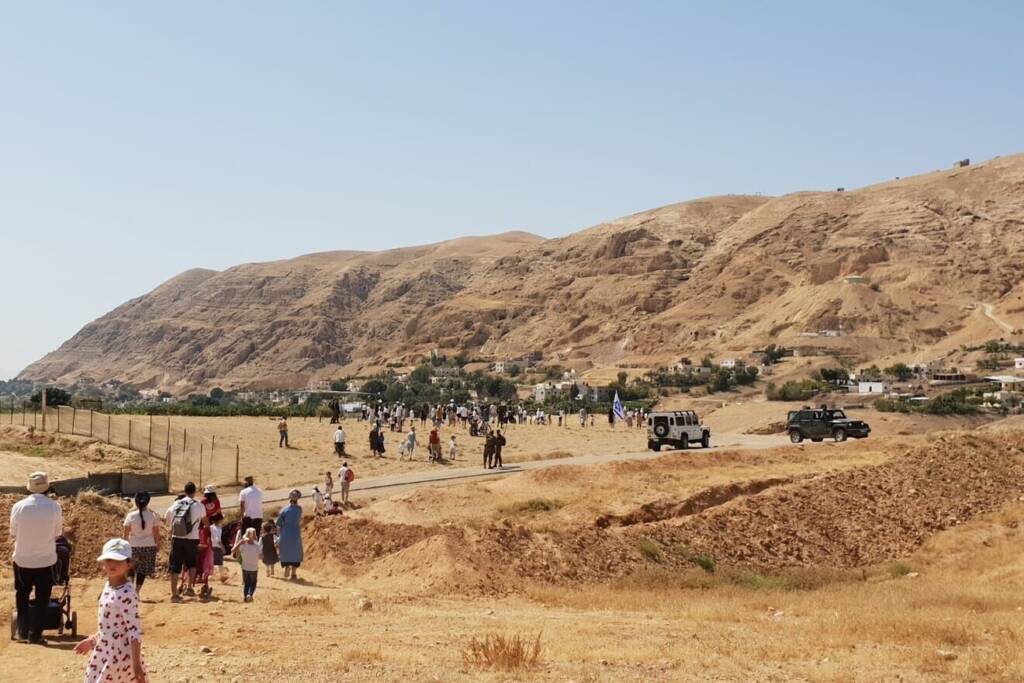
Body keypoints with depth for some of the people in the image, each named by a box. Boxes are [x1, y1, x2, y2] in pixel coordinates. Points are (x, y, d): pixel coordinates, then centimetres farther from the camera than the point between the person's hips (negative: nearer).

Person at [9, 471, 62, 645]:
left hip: (22, 559, 1)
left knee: (22, 597, 19)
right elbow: (58, 533, -2)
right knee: (42, 599, 12)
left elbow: (13, 533, -1)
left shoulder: (19, 506, -10)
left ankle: (23, 632, 20)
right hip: (46, 559, -1)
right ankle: (35, 634, 12)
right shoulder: (54, 507, -10)